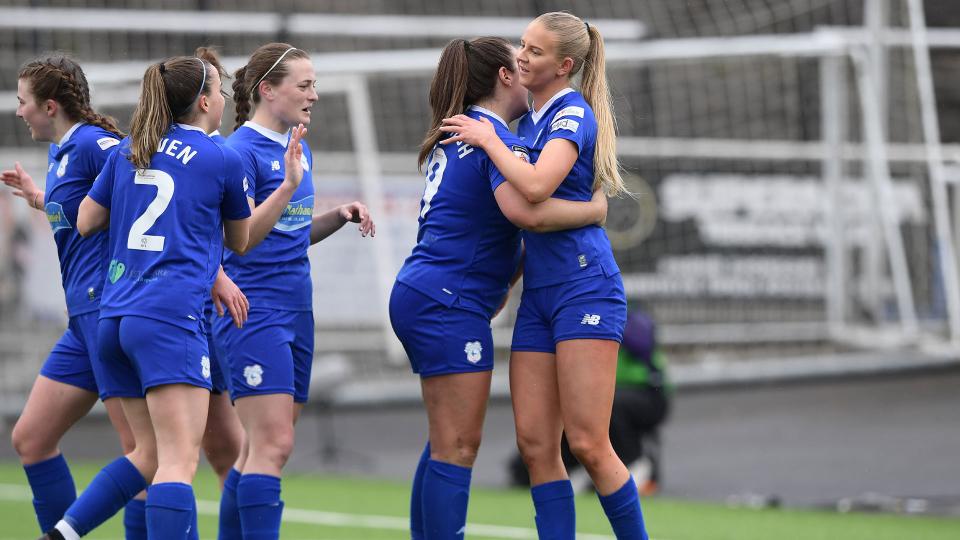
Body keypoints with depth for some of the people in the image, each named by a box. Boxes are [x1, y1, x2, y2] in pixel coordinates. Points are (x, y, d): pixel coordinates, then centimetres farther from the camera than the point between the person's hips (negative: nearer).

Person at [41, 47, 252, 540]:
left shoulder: (128, 151, 14)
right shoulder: (223, 160, 1)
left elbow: (86, 222, 20)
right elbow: (240, 242, 16)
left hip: (114, 315, 7)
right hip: (171, 316, -7)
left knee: (149, 453, 18)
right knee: (178, 462, -13)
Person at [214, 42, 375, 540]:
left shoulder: (298, 148, 14)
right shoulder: (241, 152, -12)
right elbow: (240, 240, -19)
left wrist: (339, 216, 7)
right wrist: (288, 185, -27)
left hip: (295, 310, 9)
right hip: (254, 312, -9)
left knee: (259, 449, 8)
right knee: (273, 444, -15)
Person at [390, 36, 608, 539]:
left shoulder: (459, 135, 17)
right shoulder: (497, 138, -12)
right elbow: (525, 211, -29)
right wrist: (594, 209, -15)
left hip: (419, 295, 10)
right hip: (450, 302, -10)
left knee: (447, 441, 15)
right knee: (459, 445, -9)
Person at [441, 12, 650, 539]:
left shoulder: (574, 115, -9)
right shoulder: (527, 120, 16)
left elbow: (536, 186, -26)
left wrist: (487, 139, -13)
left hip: (585, 287, -8)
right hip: (538, 294, 8)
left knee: (587, 445, -11)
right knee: (535, 444, 0)